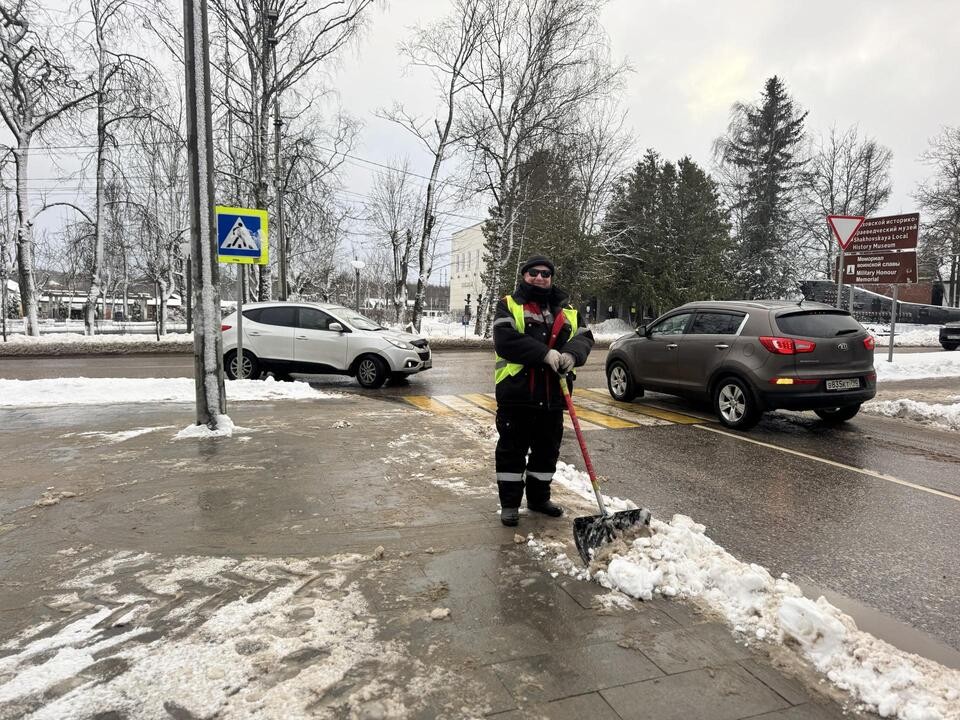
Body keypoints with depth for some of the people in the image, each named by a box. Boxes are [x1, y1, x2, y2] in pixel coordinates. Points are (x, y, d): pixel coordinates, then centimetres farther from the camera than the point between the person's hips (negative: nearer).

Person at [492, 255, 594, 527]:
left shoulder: (566, 311, 15)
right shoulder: (509, 305, 0)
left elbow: (584, 337, 6)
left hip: (552, 395, 5)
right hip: (516, 393, -4)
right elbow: (505, 340, -16)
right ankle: (509, 503, 17)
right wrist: (545, 354, -22)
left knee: (547, 450, 15)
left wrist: (571, 354, -17)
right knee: (512, 450, 4)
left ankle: (539, 498, 31)